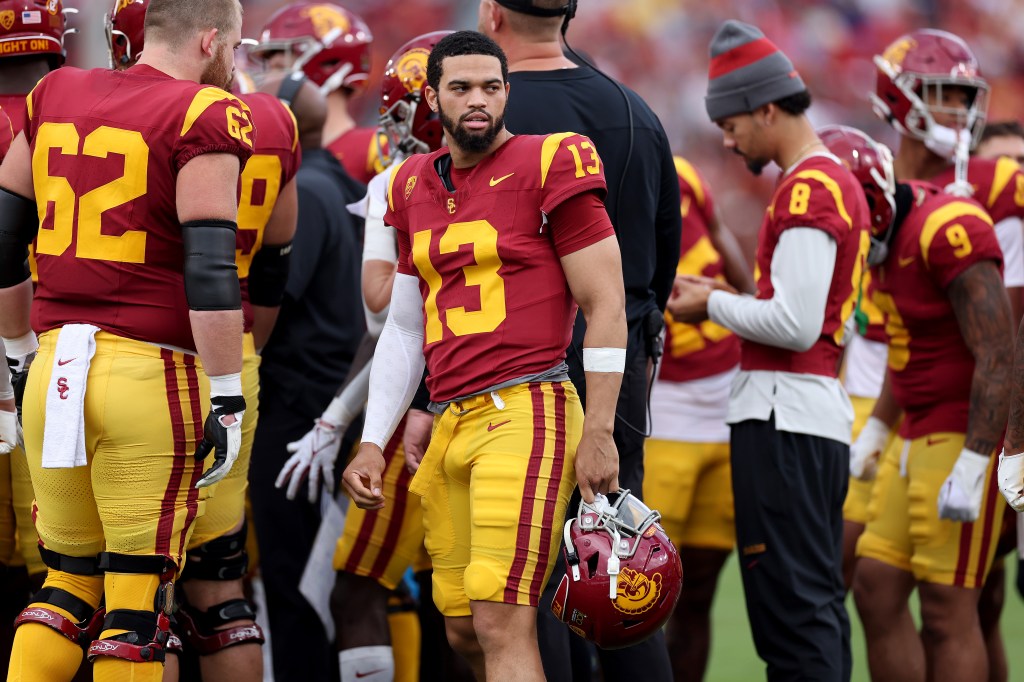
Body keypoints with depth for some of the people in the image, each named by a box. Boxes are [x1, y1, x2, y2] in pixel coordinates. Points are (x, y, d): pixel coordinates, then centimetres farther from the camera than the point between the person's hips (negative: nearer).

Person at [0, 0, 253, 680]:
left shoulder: (56, 98, 11)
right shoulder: (204, 122, -8)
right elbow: (210, 273, -14)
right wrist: (228, 403, -10)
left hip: (56, 369, 5)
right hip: (152, 375, -5)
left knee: (70, 581, 17)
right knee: (137, 594, 1)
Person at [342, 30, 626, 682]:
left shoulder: (549, 165, -3)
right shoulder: (415, 187, 17)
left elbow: (605, 306, -4)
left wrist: (599, 432, -10)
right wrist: (372, 443, 16)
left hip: (524, 412, -7)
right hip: (452, 425, 7)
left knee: (501, 625, -16)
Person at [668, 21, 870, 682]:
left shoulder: (807, 189, -14)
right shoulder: (842, 182, 16)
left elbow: (795, 326, -20)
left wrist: (714, 306, -5)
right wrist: (733, 298, 14)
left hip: (784, 415, -10)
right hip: (825, 411, 10)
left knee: (792, 609, -9)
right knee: (819, 605, 12)